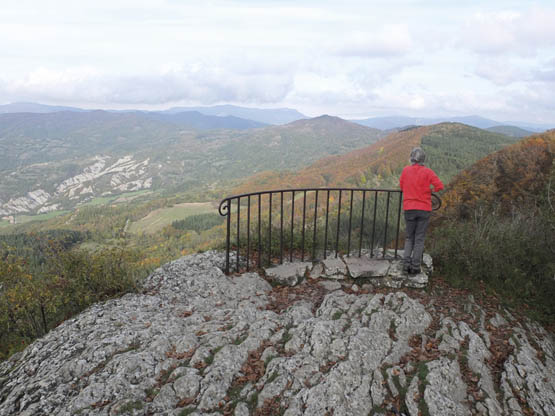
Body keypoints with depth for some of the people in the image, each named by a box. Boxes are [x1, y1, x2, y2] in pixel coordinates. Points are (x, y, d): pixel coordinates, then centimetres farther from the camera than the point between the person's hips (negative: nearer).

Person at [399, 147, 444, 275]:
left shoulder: (406, 170, 2)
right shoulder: (428, 172, -4)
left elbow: (402, 186, 13)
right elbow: (439, 186, -10)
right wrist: (432, 190, 11)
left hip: (409, 209, 2)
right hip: (424, 209, -1)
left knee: (409, 238, 14)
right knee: (419, 239, 6)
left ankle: (406, 263, 1)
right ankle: (415, 267, 4)